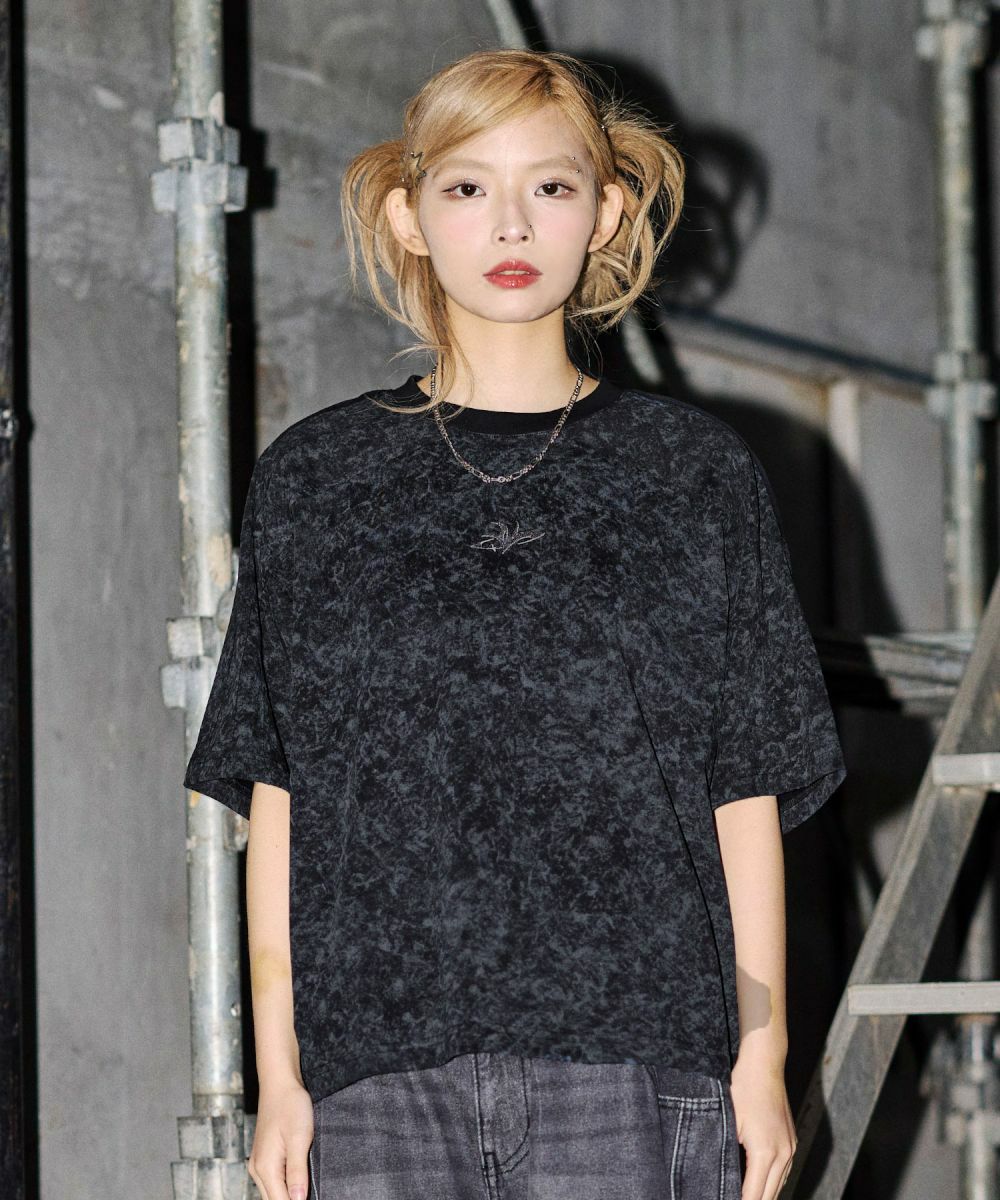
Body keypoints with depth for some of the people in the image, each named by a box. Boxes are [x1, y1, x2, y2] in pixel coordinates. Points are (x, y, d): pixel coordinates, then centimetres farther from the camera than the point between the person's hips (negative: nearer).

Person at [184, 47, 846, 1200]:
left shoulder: (696, 475, 8)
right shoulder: (314, 479, 10)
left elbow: (748, 791, 8)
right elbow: (275, 798, 9)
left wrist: (761, 1057, 4)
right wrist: (277, 1067, 5)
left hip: (635, 1060, -1)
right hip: (380, 1057, 1)